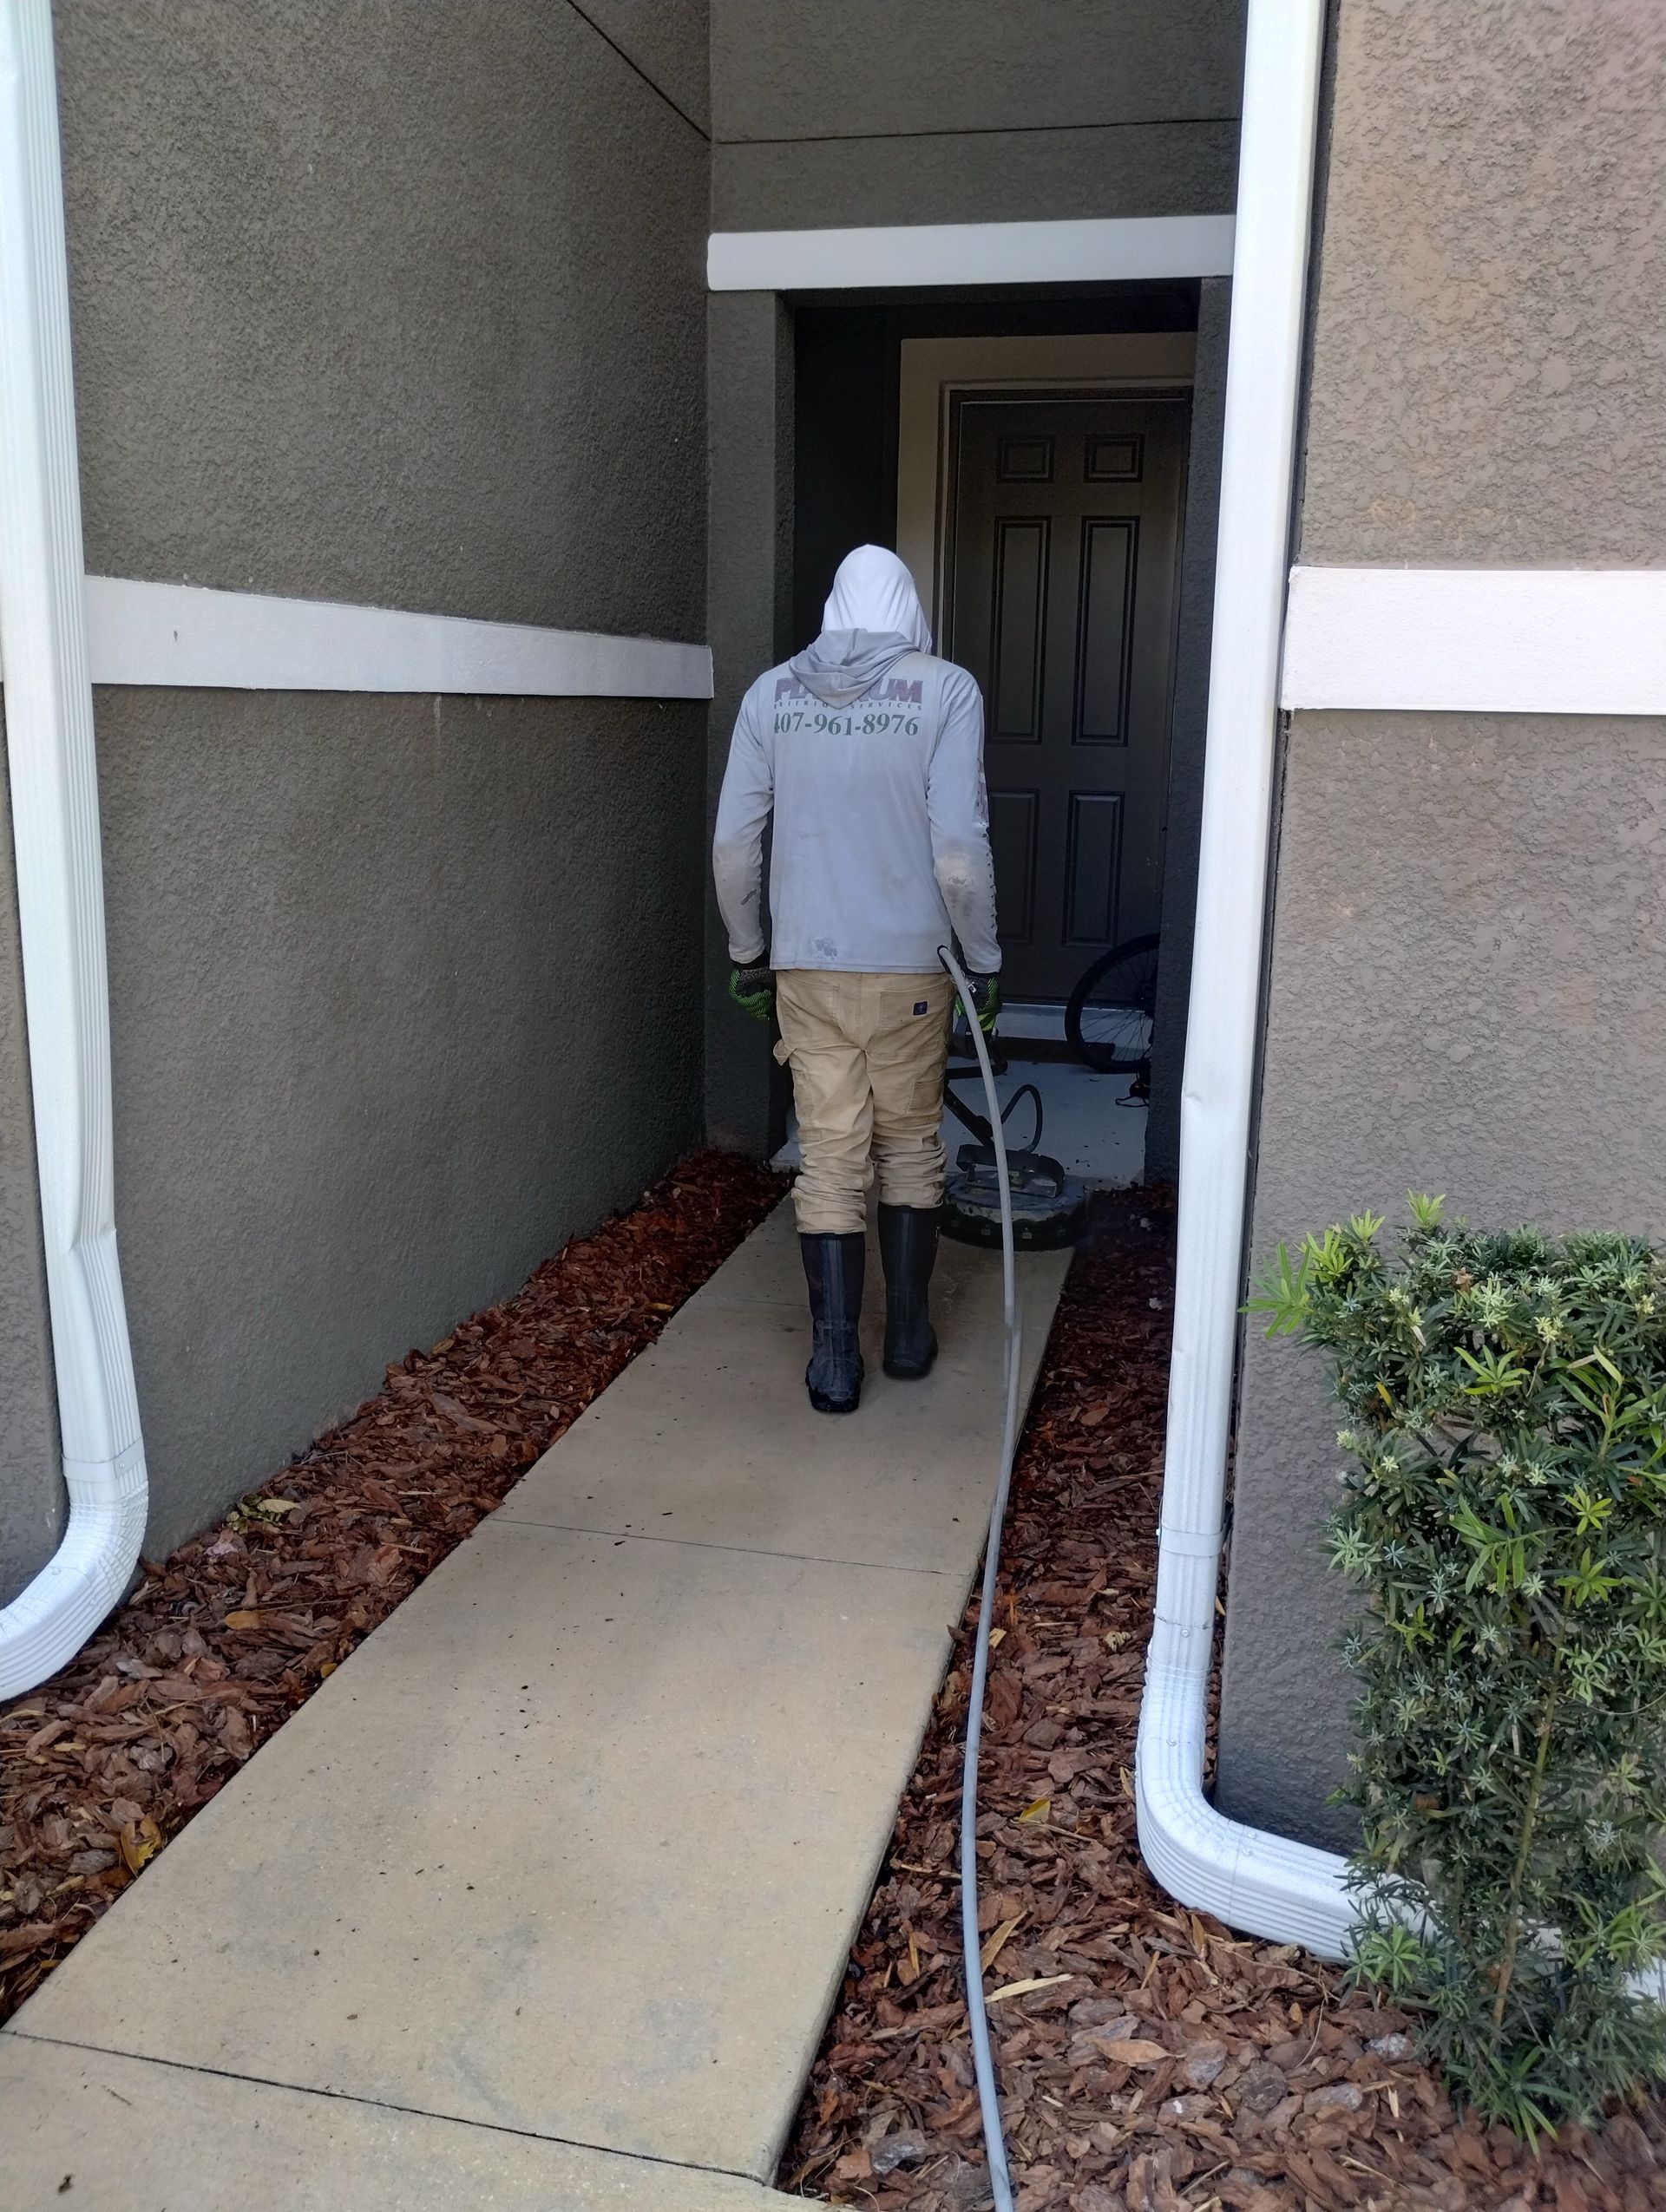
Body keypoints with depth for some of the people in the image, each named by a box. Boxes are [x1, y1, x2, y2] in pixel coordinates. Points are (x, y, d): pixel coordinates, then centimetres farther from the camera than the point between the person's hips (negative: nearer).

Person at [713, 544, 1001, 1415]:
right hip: (910, 966, -1)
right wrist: (984, 960, -1)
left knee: (830, 1157, 7)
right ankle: (908, 1334, 25)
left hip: (806, 965, 2)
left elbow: (732, 842, 2)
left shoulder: (772, 692, 3)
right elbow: (959, 848, -13)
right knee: (911, 1146, 15)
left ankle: (834, 1361, 8)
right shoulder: (945, 690, -6)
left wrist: (748, 952, 14)